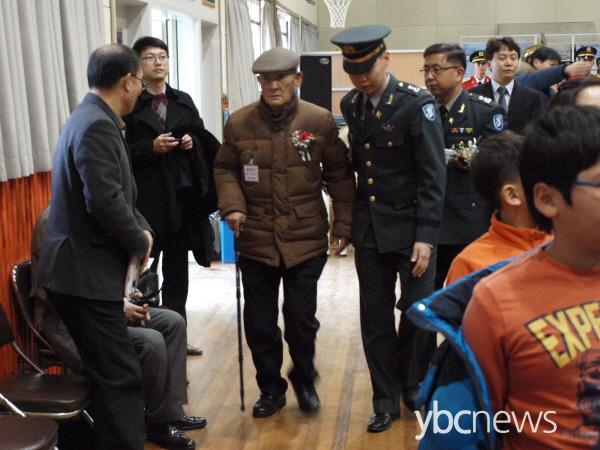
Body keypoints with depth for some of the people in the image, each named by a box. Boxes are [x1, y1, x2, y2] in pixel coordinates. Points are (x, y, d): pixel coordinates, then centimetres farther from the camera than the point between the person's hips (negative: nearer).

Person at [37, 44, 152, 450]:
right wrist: (140, 242, -11)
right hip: (85, 273, -10)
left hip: (86, 268, 10)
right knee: (120, 376, -6)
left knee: (113, 373, 18)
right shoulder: (97, 126, -19)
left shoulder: (93, 119, 14)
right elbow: (106, 201, -27)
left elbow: (117, 193, 19)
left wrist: (142, 228, 5)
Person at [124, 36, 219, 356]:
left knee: (177, 271, 13)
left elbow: (204, 141, 15)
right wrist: (151, 148, -20)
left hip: (183, 196, 5)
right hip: (146, 199, -5)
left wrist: (192, 142, -6)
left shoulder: (184, 101, 12)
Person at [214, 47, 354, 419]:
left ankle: (304, 381, 35)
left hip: (306, 240, -1)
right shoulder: (239, 123, -1)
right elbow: (225, 170, 9)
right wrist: (232, 206, -8)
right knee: (259, 321, 11)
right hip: (255, 240, 2)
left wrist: (343, 224, -2)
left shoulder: (320, 121, -4)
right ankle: (271, 387, 32)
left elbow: (339, 175, 2)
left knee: (302, 319, 9)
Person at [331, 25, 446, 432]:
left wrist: (425, 237, -18)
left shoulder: (417, 104, -11)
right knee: (375, 317, 8)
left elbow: (433, 176, -13)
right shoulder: (350, 105, 6)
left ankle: (416, 389, 30)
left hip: (410, 228, -4)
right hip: (370, 230, 5)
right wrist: (350, 221, 7)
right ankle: (386, 399, 22)